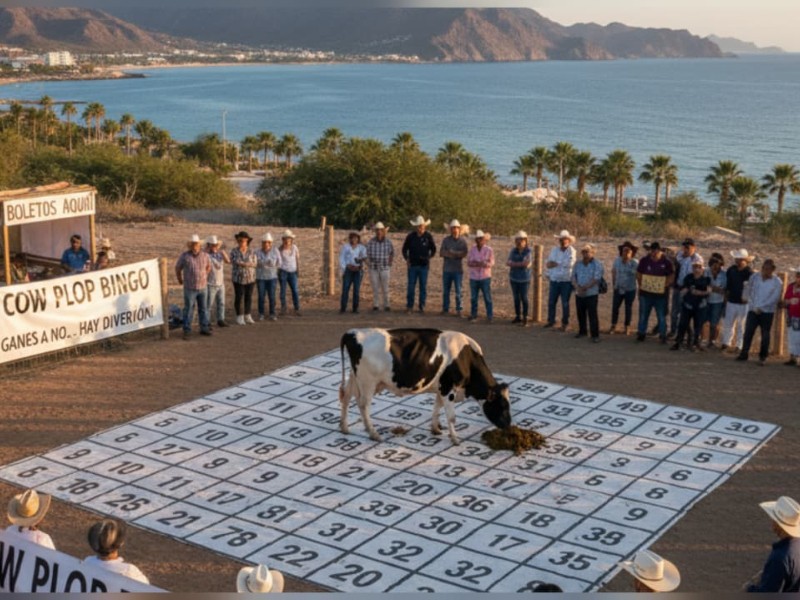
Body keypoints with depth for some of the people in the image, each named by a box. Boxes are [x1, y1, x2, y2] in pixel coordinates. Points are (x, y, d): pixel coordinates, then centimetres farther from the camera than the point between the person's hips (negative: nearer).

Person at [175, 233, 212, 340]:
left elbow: (208, 266, 19)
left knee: (203, 309, 10)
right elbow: (177, 268, 4)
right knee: (188, 310, 0)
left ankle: (204, 328, 21)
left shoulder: (204, 256, 0)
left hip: (203, 287, 3)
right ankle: (187, 331, 7)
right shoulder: (184, 256, -10)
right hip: (190, 288, -3)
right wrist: (180, 280, 11)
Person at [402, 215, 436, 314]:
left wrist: (429, 257, -7)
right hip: (412, 265, 0)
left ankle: (422, 306, 12)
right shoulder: (410, 236, 0)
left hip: (424, 265, 0)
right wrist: (407, 259, -1)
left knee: (423, 286, 4)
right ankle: (409, 306, 7)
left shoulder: (428, 236, -1)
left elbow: (433, 250, 9)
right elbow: (404, 249, 11)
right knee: (411, 286, 0)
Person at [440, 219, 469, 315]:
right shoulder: (446, 240, 3)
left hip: (458, 269, -2)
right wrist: (457, 254, -19)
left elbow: (465, 253, -12)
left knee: (458, 291, -1)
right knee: (445, 290, 6)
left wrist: (450, 253, -17)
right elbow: (441, 253, -5)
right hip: (447, 269, 2)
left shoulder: (462, 241, 1)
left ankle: (459, 309, 6)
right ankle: (445, 309, 15)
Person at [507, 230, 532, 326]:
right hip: (514, 278, 4)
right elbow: (509, 262, -6)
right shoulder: (513, 251, 4)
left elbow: (527, 264, -16)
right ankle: (518, 316, 20)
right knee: (516, 298, 11)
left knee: (524, 298, -1)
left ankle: (525, 318, 6)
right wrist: (521, 264, -16)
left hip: (524, 279, -4)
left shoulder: (528, 251, -6)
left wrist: (514, 264, -10)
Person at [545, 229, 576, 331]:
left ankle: (564, 323, 12)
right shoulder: (554, 250, 9)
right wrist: (548, 274, -5)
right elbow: (548, 264, 9)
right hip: (554, 280, 5)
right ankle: (551, 321, 23)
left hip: (566, 281, -5)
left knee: (565, 303, 3)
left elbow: (569, 264, -20)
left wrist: (555, 263, -12)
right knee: (551, 302, 9)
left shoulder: (572, 251, -7)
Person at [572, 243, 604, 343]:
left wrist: (584, 287, -18)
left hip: (592, 294, -5)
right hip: (579, 294, 5)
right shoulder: (577, 264, 8)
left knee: (592, 314, -6)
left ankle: (595, 335, -2)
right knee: (580, 313, 13)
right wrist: (578, 287, -13)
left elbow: (596, 279, -14)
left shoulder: (597, 264, -7)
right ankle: (582, 331, 28)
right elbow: (573, 277, 5)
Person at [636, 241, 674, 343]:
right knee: (643, 314, 10)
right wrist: (641, 285, -1)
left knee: (661, 316, 5)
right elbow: (638, 274, 7)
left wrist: (665, 285, -12)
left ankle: (663, 335, 15)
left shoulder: (666, 262, -7)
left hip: (660, 294, -2)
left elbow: (671, 276, -2)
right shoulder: (644, 260, -1)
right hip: (646, 293, 2)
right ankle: (641, 333, 22)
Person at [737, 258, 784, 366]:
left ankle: (763, 357, 13)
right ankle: (744, 353, 8)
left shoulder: (777, 282, -5)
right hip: (753, 310, 2)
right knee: (748, 332, 0)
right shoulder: (754, 277, 2)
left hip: (767, 312, -2)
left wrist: (760, 307, -14)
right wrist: (752, 306, -5)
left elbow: (774, 299, -10)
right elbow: (750, 292, 6)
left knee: (765, 335, 3)